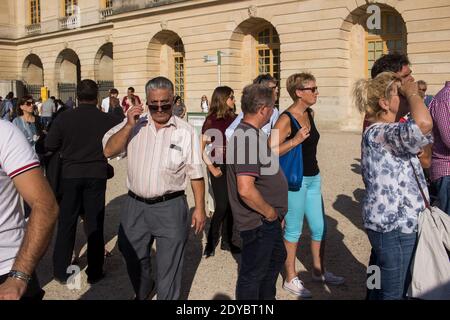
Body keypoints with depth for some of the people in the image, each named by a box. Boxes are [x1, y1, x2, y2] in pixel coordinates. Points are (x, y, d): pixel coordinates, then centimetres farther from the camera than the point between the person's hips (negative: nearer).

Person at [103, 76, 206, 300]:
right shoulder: (134, 124, 1)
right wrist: (128, 126, -16)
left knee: (169, 266, 8)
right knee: (133, 259, 23)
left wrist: (199, 208, -2)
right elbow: (108, 151, -7)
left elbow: (195, 174, -1)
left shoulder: (185, 132, -5)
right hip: (136, 206, 4)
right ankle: (142, 293, 51)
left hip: (170, 207, -3)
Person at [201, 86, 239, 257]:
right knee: (221, 206, -6)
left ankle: (226, 241, 22)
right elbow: (201, 148, -8)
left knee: (230, 205, 9)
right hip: (219, 168, -5)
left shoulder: (233, 118, 5)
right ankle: (211, 243, 8)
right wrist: (211, 168, -11)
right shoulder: (211, 121, -8)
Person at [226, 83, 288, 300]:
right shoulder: (247, 138, -26)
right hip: (258, 222, -11)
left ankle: (267, 298, 48)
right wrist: (270, 212, -19)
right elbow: (246, 190, -35)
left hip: (268, 220, 11)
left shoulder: (250, 133, 7)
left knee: (276, 258, 29)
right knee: (252, 274, 6)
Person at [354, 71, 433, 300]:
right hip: (394, 226, -10)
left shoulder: (379, 132, 13)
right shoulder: (379, 133, -21)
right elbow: (423, 124, -39)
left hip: (388, 221, 10)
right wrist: (412, 92, -24)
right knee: (394, 293, 2)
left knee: (379, 286, 23)